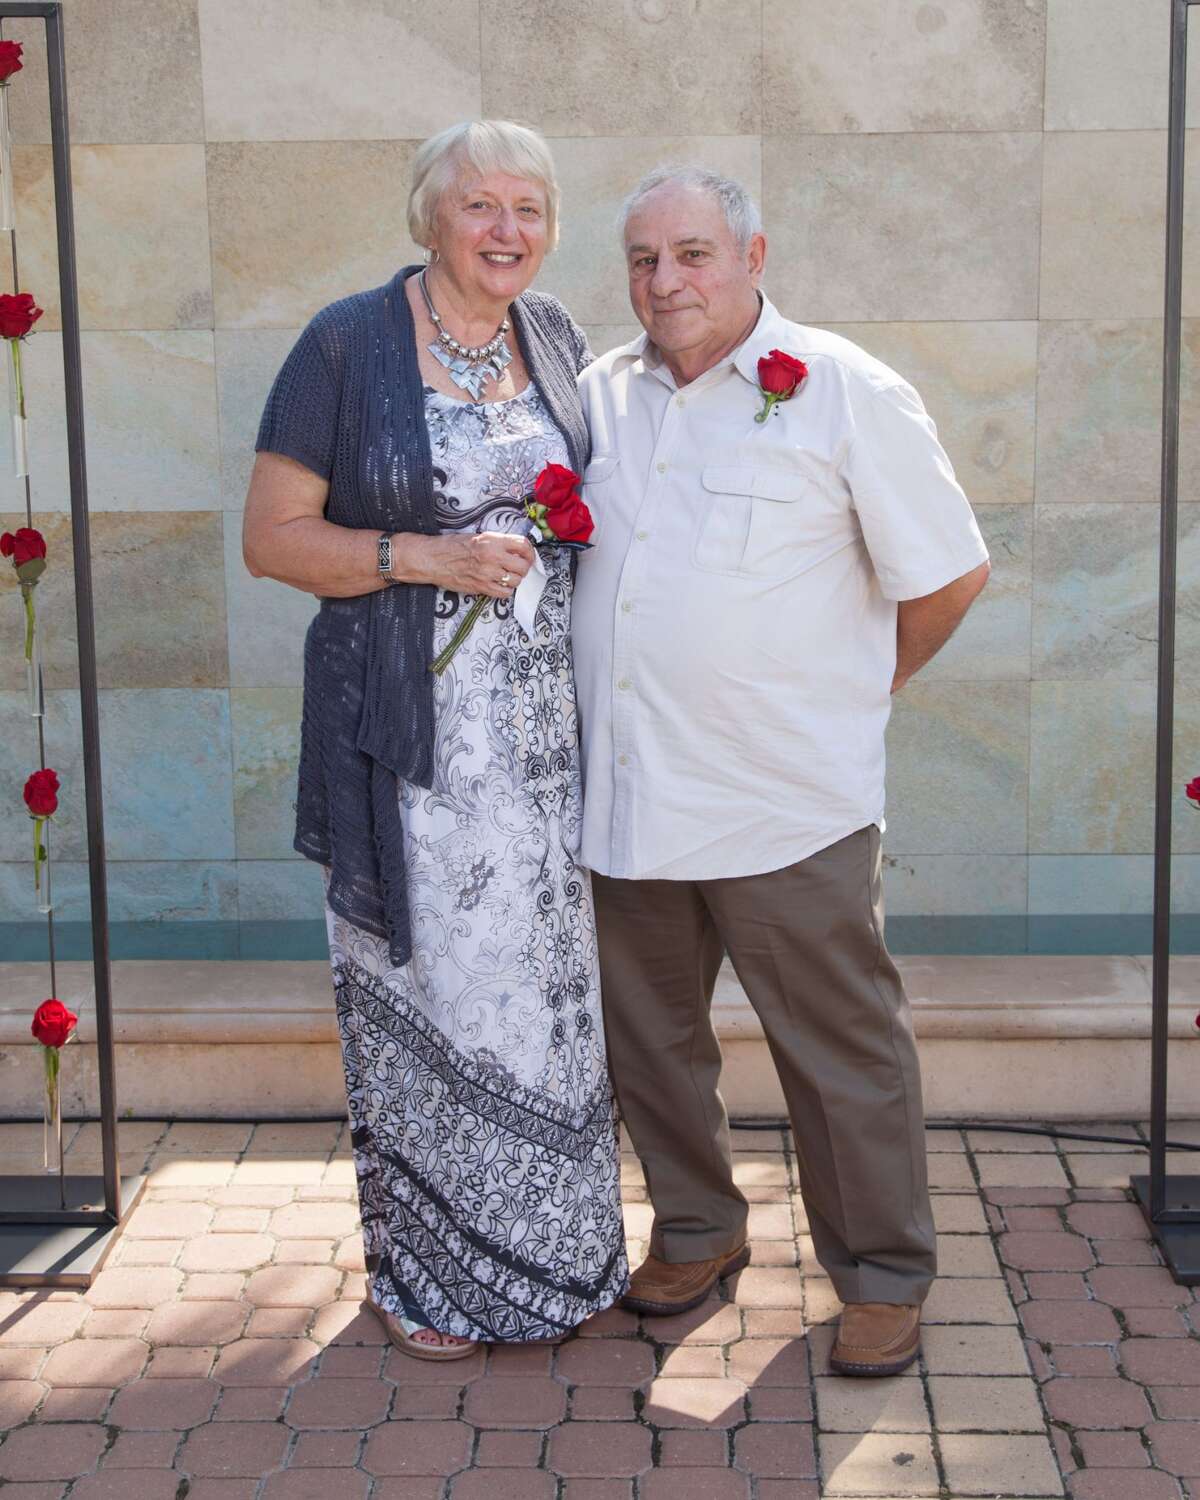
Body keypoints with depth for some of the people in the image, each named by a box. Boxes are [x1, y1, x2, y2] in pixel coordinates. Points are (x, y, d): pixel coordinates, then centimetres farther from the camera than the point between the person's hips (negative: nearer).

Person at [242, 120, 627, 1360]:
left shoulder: (554, 337, 9)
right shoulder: (349, 345, -7)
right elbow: (272, 536, -9)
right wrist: (427, 558, -19)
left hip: (542, 719, 5)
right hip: (411, 723, -5)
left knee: (545, 973, 12)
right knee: (428, 980, 3)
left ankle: (547, 1250, 30)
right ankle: (420, 1273, 22)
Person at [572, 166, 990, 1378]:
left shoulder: (845, 394, -6)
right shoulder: (600, 394, 9)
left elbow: (949, 574, -2)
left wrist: (855, 690, 4)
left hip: (786, 803, -5)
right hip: (623, 797, 5)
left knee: (841, 1047, 5)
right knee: (648, 1036, 15)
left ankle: (882, 1276, 23)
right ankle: (696, 1231, 36)